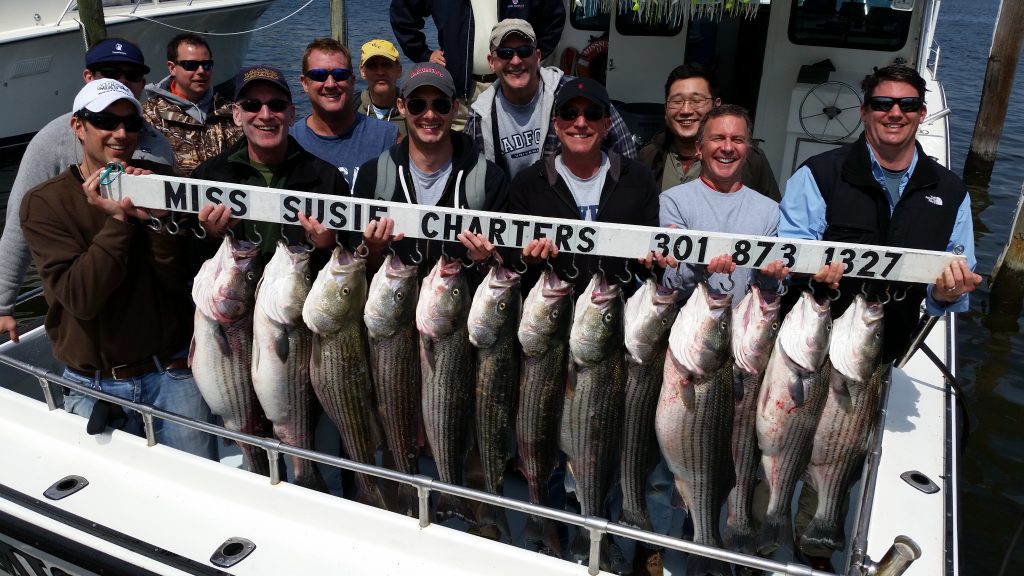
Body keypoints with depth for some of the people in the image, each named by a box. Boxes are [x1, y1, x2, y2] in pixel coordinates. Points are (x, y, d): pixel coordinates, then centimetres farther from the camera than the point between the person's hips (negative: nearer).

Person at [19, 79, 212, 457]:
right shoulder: (44, 203, -5)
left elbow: (180, 282, -6)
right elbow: (81, 297, -17)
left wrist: (159, 217, -21)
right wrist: (117, 219, -22)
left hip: (172, 373, 1)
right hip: (93, 386, -1)